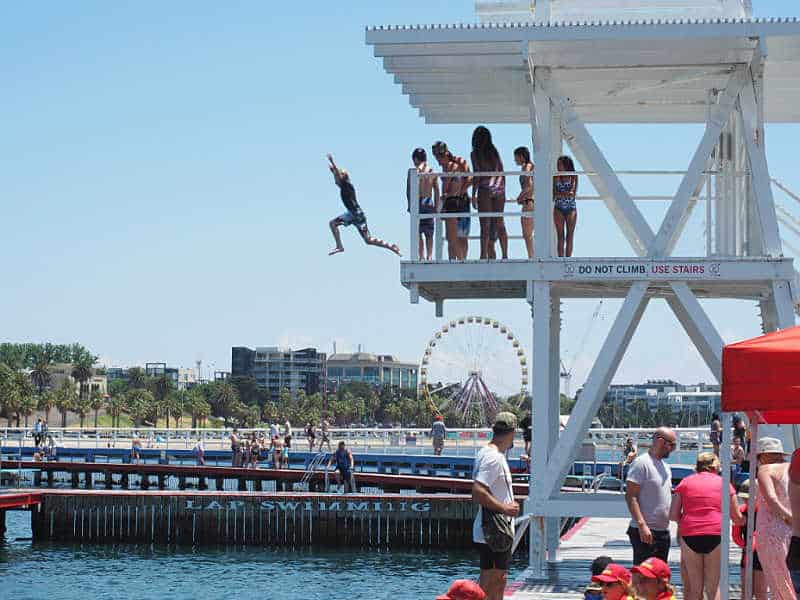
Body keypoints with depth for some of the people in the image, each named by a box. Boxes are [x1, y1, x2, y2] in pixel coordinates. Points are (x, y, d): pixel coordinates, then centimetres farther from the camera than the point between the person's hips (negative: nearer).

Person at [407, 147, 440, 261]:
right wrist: (436, 207, 14)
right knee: (429, 233, 11)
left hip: (417, 203, -4)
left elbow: (409, 190, -8)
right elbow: (437, 191, 9)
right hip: (429, 203, 4)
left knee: (418, 232, -1)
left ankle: (422, 257, -8)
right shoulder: (432, 172, 7)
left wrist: (409, 204, -3)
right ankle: (429, 257, 8)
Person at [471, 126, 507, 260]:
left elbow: (477, 175, -8)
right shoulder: (495, 152, 12)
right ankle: (505, 255, 6)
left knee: (485, 225, -3)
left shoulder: (475, 154, -3)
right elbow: (501, 173, 13)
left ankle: (484, 255, -6)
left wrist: (473, 195, -7)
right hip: (499, 189, 4)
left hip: (485, 189, -4)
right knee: (499, 223, 9)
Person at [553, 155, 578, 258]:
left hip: (571, 208, -1)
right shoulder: (556, 177, 7)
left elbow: (573, 193, -9)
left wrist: (559, 194, -14)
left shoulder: (573, 177, 1)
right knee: (560, 236, -2)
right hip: (559, 208, 1)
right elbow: (554, 193, 3)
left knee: (569, 236, 0)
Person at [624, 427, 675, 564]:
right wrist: (642, 524, -24)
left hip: (663, 532, 9)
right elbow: (630, 496, -17)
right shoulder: (641, 463, -10)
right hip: (645, 532, -9)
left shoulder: (666, 467, 17)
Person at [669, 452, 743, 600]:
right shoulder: (723, 483, 10)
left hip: (689, 536, 1)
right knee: (714, 587, 4)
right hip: (716, 536, -1)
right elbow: (737, 518, 13)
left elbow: (673, 515, 5)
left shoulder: (685, 482, 12)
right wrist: (741, 521, 35)